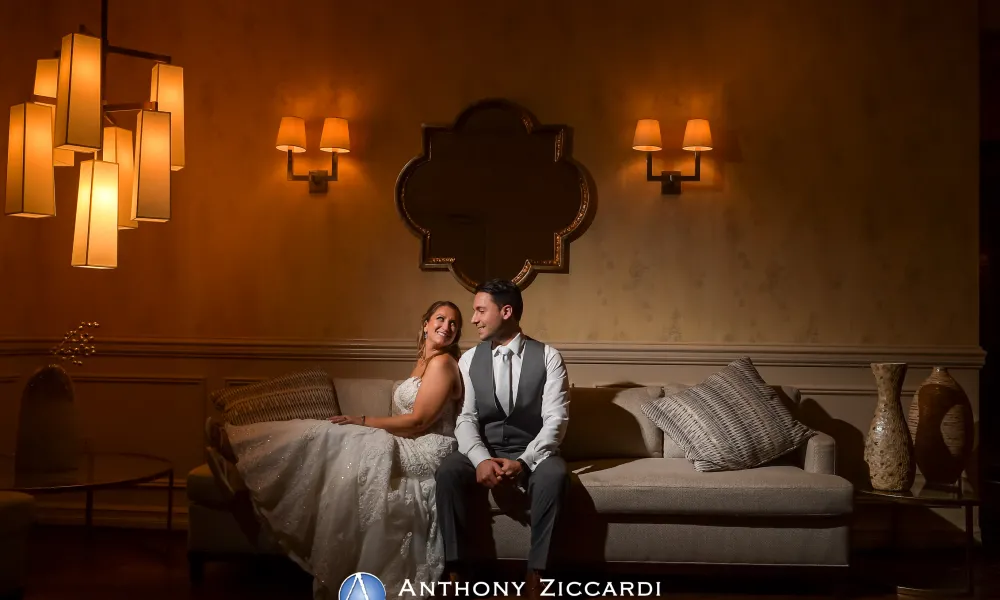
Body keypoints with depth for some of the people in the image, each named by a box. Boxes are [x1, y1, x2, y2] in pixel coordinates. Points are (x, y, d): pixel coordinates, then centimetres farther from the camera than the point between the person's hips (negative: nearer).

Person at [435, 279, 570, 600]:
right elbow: (466, 419, -3)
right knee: (448, 470, -30)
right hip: (483, 451, 2)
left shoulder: (548, 357, -3)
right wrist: (481, 459, -24)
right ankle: (456, 572, -24)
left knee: (554, 474, -36)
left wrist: (523, 461, -27)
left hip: (531, 453, -2)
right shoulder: (469, 359, 5)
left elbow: (556, 419, -11)